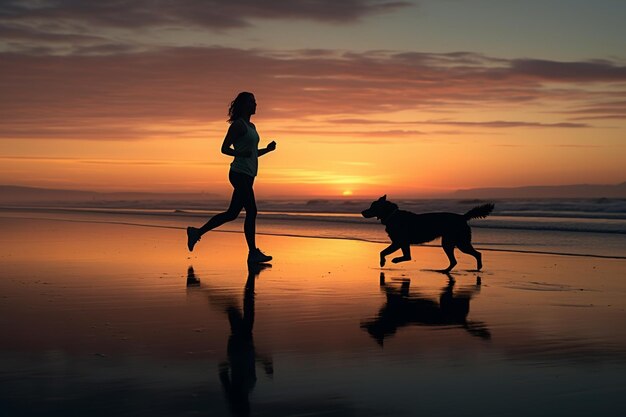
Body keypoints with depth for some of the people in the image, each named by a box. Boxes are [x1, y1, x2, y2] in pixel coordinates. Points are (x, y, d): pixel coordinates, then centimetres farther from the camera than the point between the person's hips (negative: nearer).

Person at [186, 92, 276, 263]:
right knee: (251, 211, -9)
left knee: (232, 213, 10)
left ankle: (197, 232, 18)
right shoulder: (238, 125, -8)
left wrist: (267, 149, 11)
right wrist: (240, 154, -25)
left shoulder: (251, 126, 20)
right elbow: (224, 148, -10)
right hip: (240, 173, -10)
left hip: (247, 175, 10)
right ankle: (253, 252, -3)